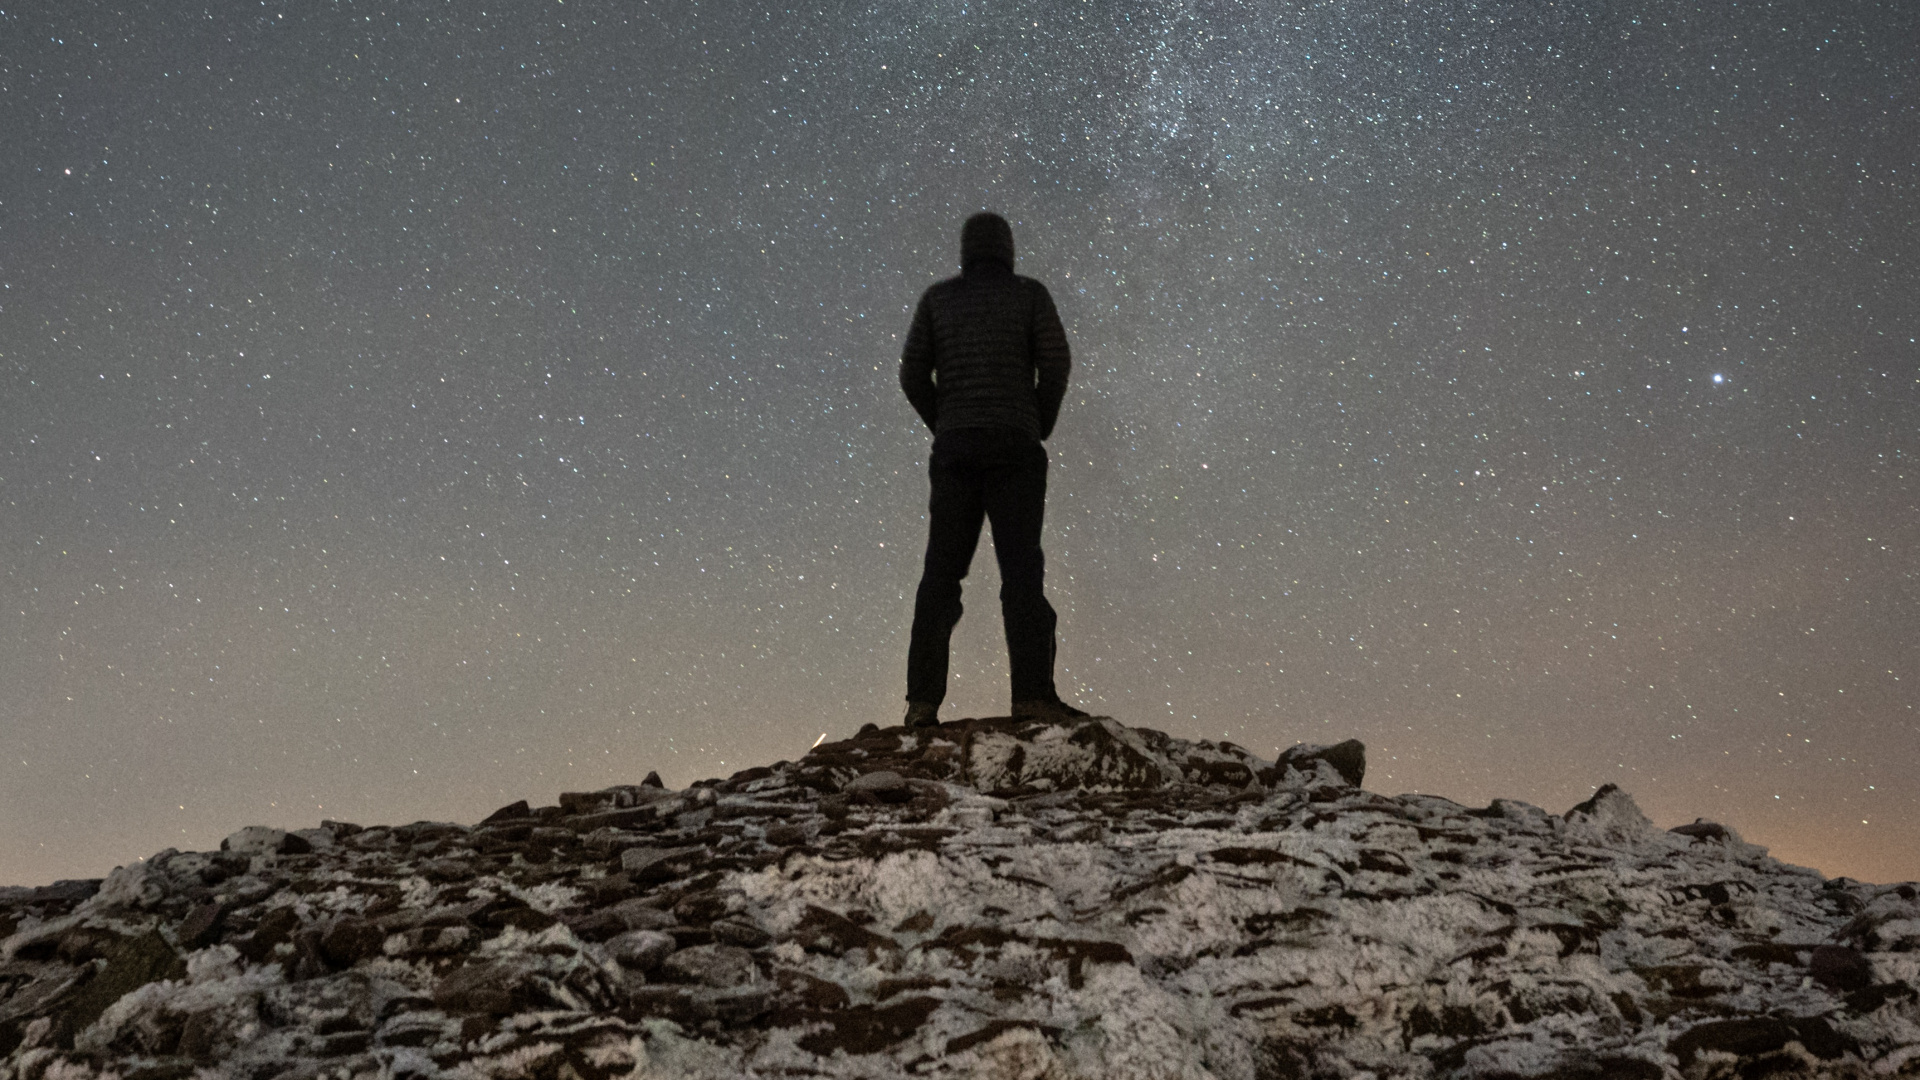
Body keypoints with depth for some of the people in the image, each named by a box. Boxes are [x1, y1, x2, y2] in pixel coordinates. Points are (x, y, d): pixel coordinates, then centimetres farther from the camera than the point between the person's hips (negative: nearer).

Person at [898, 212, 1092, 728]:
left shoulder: (938, 297, 11)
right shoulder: (1030, 294, 6)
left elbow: (913, 374, 4)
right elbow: (1056, 363, -4)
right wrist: (1040, 426, 8)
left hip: (954, 448, 2)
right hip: (1014, 447, -2)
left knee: (941, 571, 1)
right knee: (1021, 569, -5)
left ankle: (923, 699, -6)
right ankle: (1032, 691, -16)